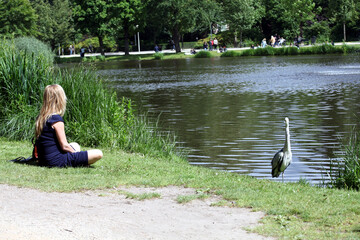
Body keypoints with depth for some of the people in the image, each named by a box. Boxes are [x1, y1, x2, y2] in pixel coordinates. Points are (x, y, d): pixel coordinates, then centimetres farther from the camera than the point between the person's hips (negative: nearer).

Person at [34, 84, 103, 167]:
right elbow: (64, 146, -17)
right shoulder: (57, 119, -18)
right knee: (98, 154, -12)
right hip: (56, 161, -9)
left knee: (75, 145, 35)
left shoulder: (40, 118, 7)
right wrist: (76, 153, 3)